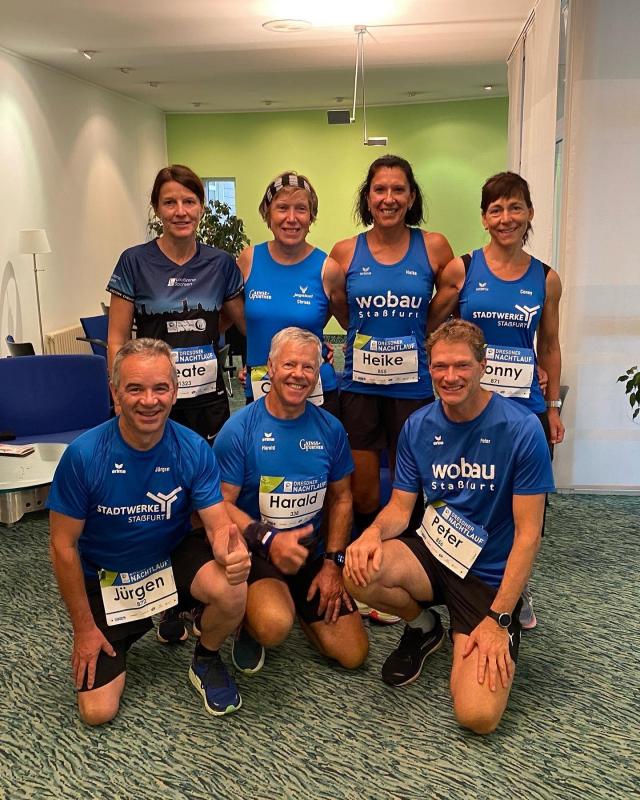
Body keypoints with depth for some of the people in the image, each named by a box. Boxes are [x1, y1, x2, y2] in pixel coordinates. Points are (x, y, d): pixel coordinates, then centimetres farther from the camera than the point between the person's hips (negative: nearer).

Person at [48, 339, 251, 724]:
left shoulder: (194, 450, -19)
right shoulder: (83, 455, -23)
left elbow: (219, 525, -19)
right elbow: (64, 546, -14)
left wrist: (234, 550, -45)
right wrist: (84, 628, -10)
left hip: (174, 556, 0)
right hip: (106, 576, 0)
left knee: (233, 590, -33)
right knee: (98, 711, -2)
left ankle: (206, 661, 4)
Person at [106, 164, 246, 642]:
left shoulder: (220, 263, 4)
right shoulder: (135, 263, -3)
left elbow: (248, 325, 14)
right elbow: (117, 340, -1)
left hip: (209, 401, 2)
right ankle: (170, 607, 22)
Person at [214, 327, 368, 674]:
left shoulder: (330, 429, 0)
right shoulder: (239, 429, -13)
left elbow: (341, 498, 8)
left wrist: (333, 562, 0)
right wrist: (268, 541, -27)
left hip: (313, 553, 5)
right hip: (255, 553, -4)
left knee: (354, 654, 1)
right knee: (275, 626, -35)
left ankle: (297, 603, 27)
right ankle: (249, 618, 4)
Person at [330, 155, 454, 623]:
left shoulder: (433, 247, -3)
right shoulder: (345, 252, 0)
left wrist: (424, 340, 4)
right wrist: (369, 338, 5)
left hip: (414, 386, 0)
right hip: (360, 385, 1)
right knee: (362, 492, 7)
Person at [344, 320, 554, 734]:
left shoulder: (521, 429, -16)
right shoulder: (418, 426, -3)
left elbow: (527, 534, -13)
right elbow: (400, 507, 3)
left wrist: (498, 618, -16)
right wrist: (374, 532, -21)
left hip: (490, 576, -3)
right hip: (432, 553, 4)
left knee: (479, 716, -19)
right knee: (359, 571, -29)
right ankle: (423, 627, 6)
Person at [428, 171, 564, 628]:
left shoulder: (546, 278, 4)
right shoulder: (461, 270, -2)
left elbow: (549, 346, 12)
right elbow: (431, 329, 6)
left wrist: (554, 407, 11)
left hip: (525, 409, 2)